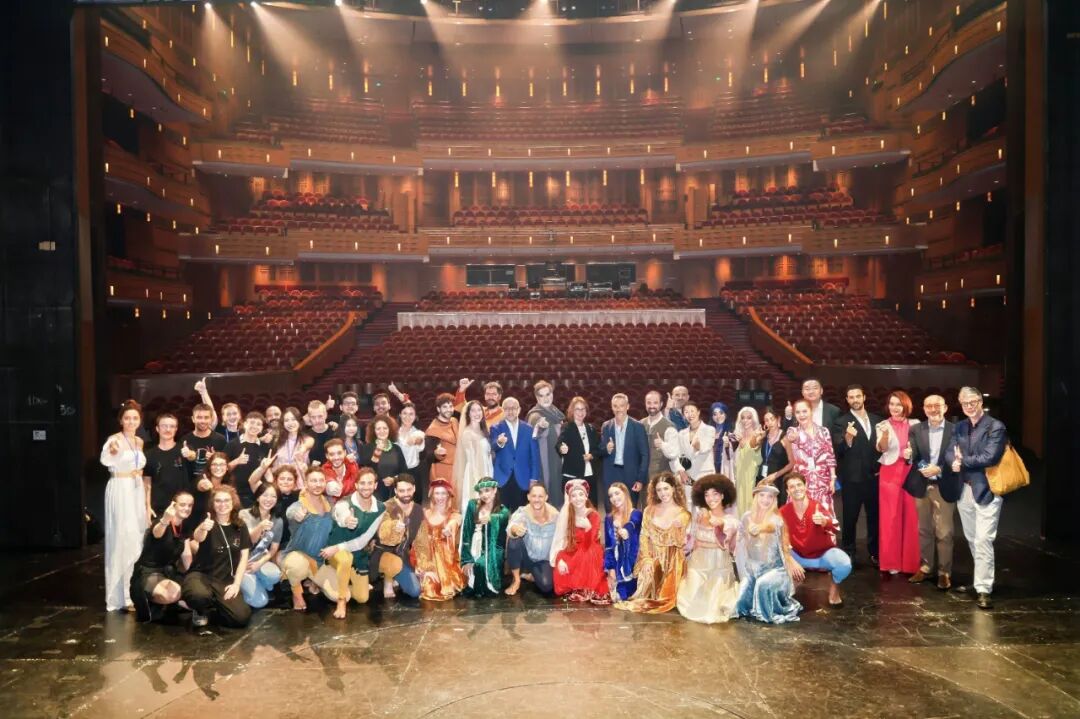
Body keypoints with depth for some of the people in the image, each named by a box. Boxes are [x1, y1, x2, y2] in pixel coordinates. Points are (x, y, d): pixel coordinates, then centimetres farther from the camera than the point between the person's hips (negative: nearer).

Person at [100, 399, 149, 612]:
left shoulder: (140, 441, 9)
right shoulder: (114, 439, -12)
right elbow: (105, 460, -34)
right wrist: (111, 451, -57)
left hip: (137, 492, 7)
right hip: (120, 491, -7)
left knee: (138, 540, 11)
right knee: (123, 541, -6)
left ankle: (135, 590, 22)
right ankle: (122, 595, 1)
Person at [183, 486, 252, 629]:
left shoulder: (240, 527, 4)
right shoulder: (208, 523, -7)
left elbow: (244, 557, 5)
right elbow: (198, 538, -31)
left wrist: (236, 583, -6)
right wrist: (202, 529, -55)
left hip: (226, 580, 3)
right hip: (200, 574, -3)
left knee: (242, 617, -20)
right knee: (200, 596, -40)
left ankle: (212, 611, 13)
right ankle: (201, 611, 0)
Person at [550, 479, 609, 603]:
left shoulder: (593, 515, -10)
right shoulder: (565, 515, -3)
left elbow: (588, 544, -18)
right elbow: (559, 538, -7)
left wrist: (588, 528, -37)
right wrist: (559, 559, -23)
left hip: (589, 555, -1)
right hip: (571, 554, 1)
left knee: (589, 555, -33)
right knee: (561, 570, -27)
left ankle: (589, 590, -14)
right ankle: (574, 589, 1)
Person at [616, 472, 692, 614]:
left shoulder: (683, 514, -3)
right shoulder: (649, 510, 4)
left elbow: (680, 543, -6)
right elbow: (644, 537, 1)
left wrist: (677, 527, -26)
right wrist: (646, 559, -13)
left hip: (672, 560, -2)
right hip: (652, 557, 2)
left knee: (665, 595, -15)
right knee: (647, 575, -20)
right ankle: (647, 600, 7)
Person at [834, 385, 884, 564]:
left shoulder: (877, 420, 7)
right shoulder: (841, 422, -7)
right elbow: (839, 450, -16)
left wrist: (881, 466, 5)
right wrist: (848, 437, -35)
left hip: (874, 477, 4)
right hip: (852, 479, -4)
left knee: (875, 516, 14)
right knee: (850, 518, 5)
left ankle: (874, 552, 28)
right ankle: (848, 554, 16)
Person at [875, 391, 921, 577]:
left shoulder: (915, 424, 7)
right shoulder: (883, 425, 1)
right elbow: (881, 448, -14)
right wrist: (885, 435, -33)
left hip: (911, 473, 2)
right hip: (890, 474, -1)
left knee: (911, 518, 3)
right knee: (891, 518, 2)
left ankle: (910, 561, 15)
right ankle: (891, 561, 10)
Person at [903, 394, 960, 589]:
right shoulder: (916, 429, 3)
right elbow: (913, 454, -7)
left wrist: (939, 469, -26)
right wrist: (908, 455, -30)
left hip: (944, 487, -3)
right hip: (922, 486, 3)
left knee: (944, 532, 3)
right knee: (924, 530, 14)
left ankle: (944, 572, 15)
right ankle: (925, 567, 26)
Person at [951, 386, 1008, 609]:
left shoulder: (996, 426, -8)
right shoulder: (959, 427, 11)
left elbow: (990, 457, -19)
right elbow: (950, 452, 4)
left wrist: (963, 461, -10)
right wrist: (955, 460, -18)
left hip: (986, 490, -6)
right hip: (964, 490, 6)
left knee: (983, 541, -8)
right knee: (972, 539, 16)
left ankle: (983, 589, -2)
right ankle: (981, 576, 33)